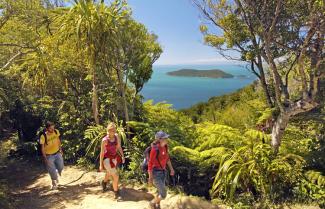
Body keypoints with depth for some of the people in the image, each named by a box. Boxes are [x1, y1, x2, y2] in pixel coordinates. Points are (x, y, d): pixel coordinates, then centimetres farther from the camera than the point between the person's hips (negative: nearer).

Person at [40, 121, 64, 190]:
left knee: (61, 168, 9)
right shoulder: (43, 136, -24)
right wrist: (45, 158, -15)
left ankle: (56, 176, 44)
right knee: (52, 170, 5)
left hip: (57, 153, 4)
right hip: (49, 156, -4)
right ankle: (54, 183, 33)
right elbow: (42, 148, -15)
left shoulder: (56, 132, -12)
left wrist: (60, 149, 10)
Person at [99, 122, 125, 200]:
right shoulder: (105, 140, -23)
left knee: (109, 174, 29)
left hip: (114, 158, 6)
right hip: (107, 159, -6)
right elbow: (102, 153, -16)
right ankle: (116, 194, 10)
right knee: (116, 176, -10)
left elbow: (119, 147, 2)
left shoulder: (117, 136, -10)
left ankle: (104, 182, 62)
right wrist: (101, 165, -12)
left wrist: (122, 156, -6)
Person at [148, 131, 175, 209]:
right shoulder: (154, 150, -28)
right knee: (163, 195, -2)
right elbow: (150, 164, -21)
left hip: (162, 172, 8)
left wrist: (171, 169, 16)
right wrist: (150, 178, -15)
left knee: (161, 191, 21)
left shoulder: (165, 146, -4)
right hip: (155, 173, -8)